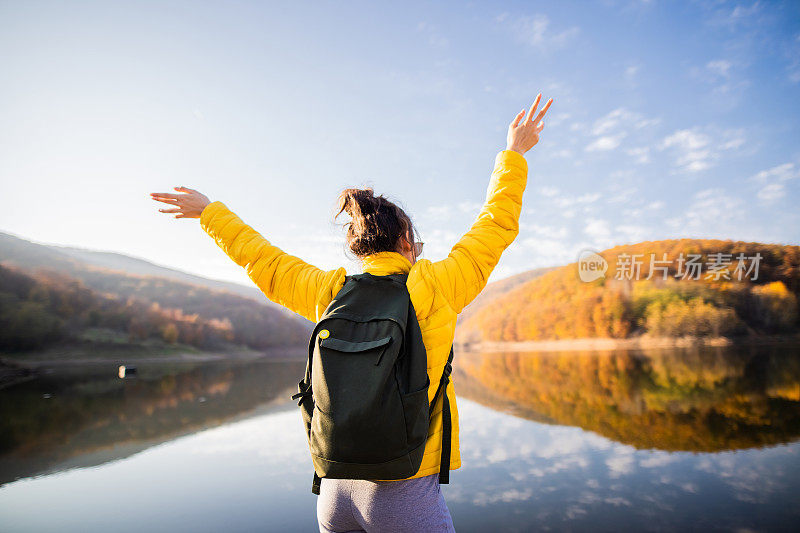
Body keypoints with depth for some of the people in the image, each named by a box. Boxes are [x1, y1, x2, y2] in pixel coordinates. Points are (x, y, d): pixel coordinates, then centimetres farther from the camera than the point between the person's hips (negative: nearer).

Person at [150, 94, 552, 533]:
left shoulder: (329, 293, -2)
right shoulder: (435, 287, -11)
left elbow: (263, 260, 14)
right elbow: (495, 225, 1)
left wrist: (210, 212, 30)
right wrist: (513, 153, 16)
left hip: (335, 490, 4)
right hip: (405, 495, -4)